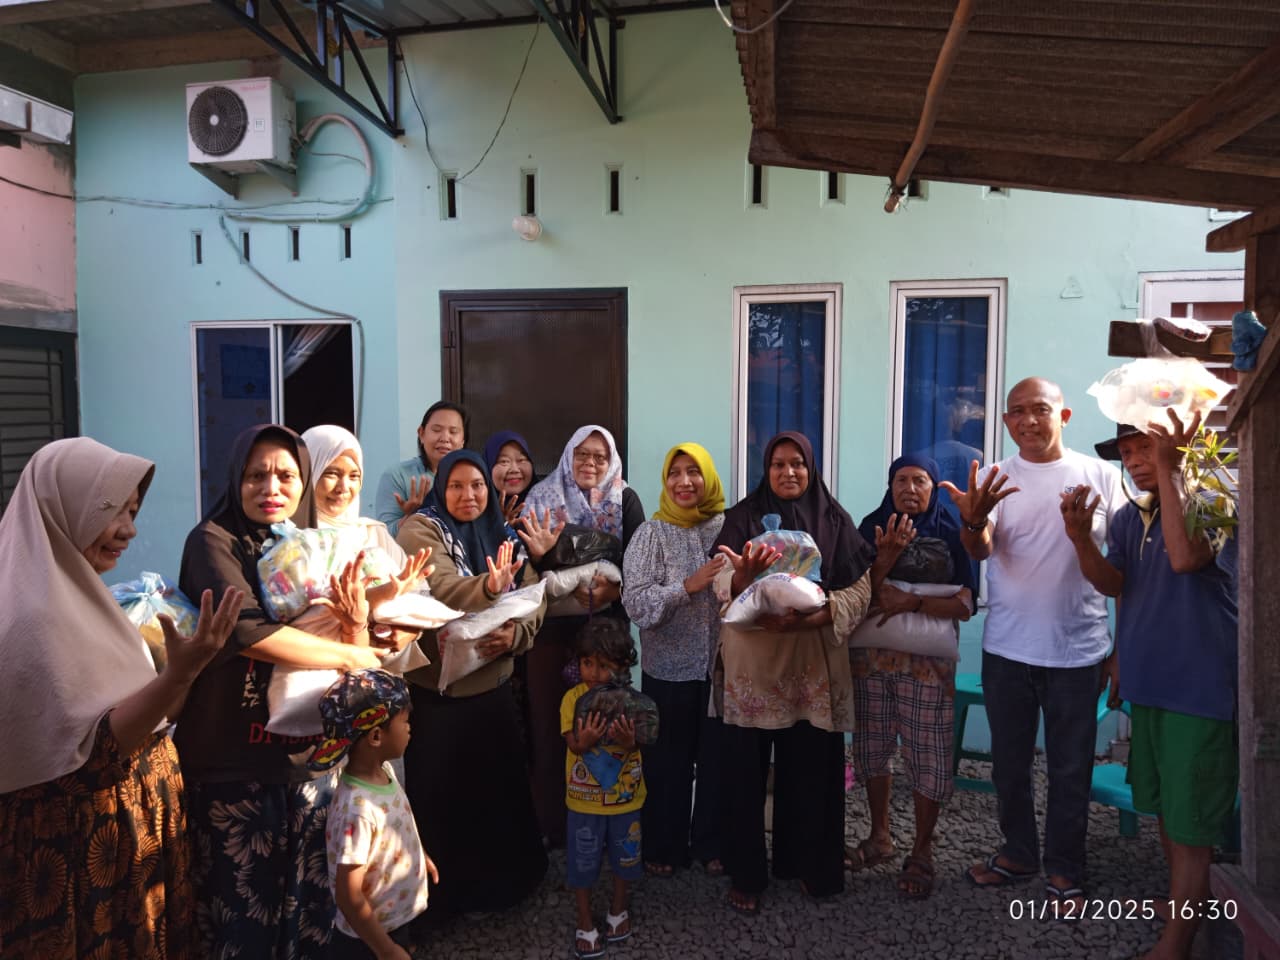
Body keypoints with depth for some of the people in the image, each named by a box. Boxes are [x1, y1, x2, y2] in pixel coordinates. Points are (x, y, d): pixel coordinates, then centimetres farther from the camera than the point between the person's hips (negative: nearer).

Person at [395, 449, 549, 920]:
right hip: (436, 691, -5)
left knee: (498, 789, 16)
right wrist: (488, 587, -47)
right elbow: (441, 589, -28)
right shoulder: (421, 531, -10)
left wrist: (515, 633, -20)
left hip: (493, 687, 5)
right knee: (438, 795, 8)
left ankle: (500, 882, 37)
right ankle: (439, 892, 29)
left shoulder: (501, 536, 6)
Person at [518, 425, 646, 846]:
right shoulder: (542, 499, 2)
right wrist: (535, 554, -24)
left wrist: (615, 589, -23)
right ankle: (552, 824, 16)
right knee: (549, 721, 4)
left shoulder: (625, 500, 3)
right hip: (551, 626, 0)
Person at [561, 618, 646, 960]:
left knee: (624, 855, 19)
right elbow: (572, 744, -18)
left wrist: (629, 742, -37)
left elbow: (637, 747, -14)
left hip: (625, 797, 1)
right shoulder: (573, 698, -14)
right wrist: (584, 742, -40)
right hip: (583, 800, -1)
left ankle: (618, 909, 45)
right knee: (582, 862, 13)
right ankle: (584, 923, 34)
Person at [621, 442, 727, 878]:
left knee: (718, 760, 13)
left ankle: (711, 844, 33)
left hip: (722, 666, 2)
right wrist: (689, 585, -26)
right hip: (668, 670, -2)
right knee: (669, 764, 9)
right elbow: (635, 602, -14)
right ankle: (664, 848, 29)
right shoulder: (652, 534, -5)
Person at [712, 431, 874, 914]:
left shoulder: (834, 521, 4)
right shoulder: (741, 518, 2)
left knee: (809, 768, 9)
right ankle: (745, 873, 19)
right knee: (746, 769, 3)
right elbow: (726, 594, -6)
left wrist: (804, 619, -19)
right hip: (751, 663, -1)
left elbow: (858, 592, -3)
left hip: (813, 664, 1)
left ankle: (807, 864, 29)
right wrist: (746, 572, -30)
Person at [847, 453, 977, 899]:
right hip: (869, 656, 3)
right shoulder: (873, 527, 6)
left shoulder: (951, 534, 2)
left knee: (927, 753, -2)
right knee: (872, 745, 12)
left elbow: (965, 604, -3)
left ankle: (921, 853, 13)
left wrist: (913, 601, -17)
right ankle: (880, 836, 29)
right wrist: (885, 558, -16)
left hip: (927, 661, -2)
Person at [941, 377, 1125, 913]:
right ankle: (1018, 853, 34)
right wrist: (972, 523, -39)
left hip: (1077, 649, -1)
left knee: (1070, 769, 10)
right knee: (1009, 762, 14)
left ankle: (1063, 871, 28)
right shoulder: (997, 478, -2)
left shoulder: (1099, 475, -2)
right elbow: (980, 551, -16)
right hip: (1007, 647, 1)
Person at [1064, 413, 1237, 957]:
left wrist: (1167, 467, -26)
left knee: (1190, 822, -1)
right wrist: (1081, 539, -20)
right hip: (1146, 681, 7)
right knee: (1165, 810, 20)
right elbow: (1113, 584, -1)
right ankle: (1189, 905, 39)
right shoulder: (1129, 518, 8)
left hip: (1200, 686, -7)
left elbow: (1184, 558, -29)